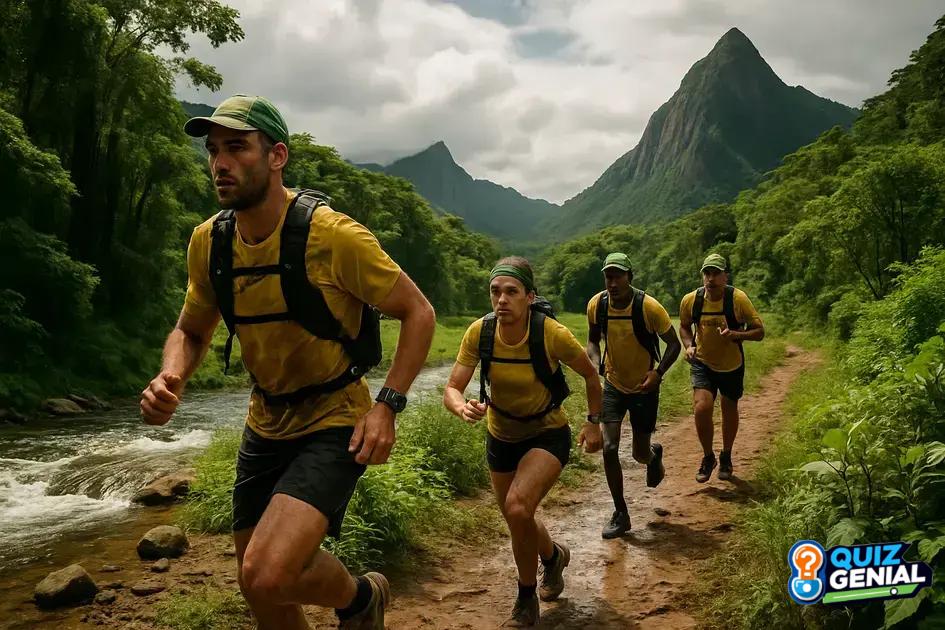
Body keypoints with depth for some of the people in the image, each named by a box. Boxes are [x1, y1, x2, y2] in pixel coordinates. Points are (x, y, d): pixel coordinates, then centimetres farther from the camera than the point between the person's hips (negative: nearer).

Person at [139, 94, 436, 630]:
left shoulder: (333, 235, -21)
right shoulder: (209, 241, -5)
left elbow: (419, 312, -12)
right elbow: (191, 331, 11)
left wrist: (388, 405, -21)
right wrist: (170, 378, -12)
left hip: (336, 424, -6)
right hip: (266, 425, 6)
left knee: (267, 575, -24)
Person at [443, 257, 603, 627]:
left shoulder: (552, 334, -26)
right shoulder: (479, 332, -19)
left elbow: (590, 374, -7)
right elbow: (452, 389, -16)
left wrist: (594, 423, -6)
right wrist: (462, 407, -38)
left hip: (547, 434, -4)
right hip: (501, 436, 4)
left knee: (517, 508, -26)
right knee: (518, 522, 18)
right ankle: (553, 555, 53)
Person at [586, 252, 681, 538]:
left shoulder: (649, 307, -21)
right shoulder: (596, 305, -11)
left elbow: (673, 345, -10)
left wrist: (657, 373, -24)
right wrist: (597, 362, -14)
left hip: (644, 388, -2)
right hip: (613, 385, 2)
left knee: (640, 453, 6)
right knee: (609, 448, -9)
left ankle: (654, 454, 47)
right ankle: (620, 515, 7)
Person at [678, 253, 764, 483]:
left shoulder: (738, 299, -20)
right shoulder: (691, 300, -14)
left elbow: (759, 332, -15)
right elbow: (684, 326, 6)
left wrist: (735, 334, -33)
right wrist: (689, 345, -12)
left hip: (732, 365, 0)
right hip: (703, 363, 0)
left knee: (729, 411, 16)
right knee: (701, 408, -18)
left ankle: (726, 457, 41)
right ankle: (708, 457, 7)